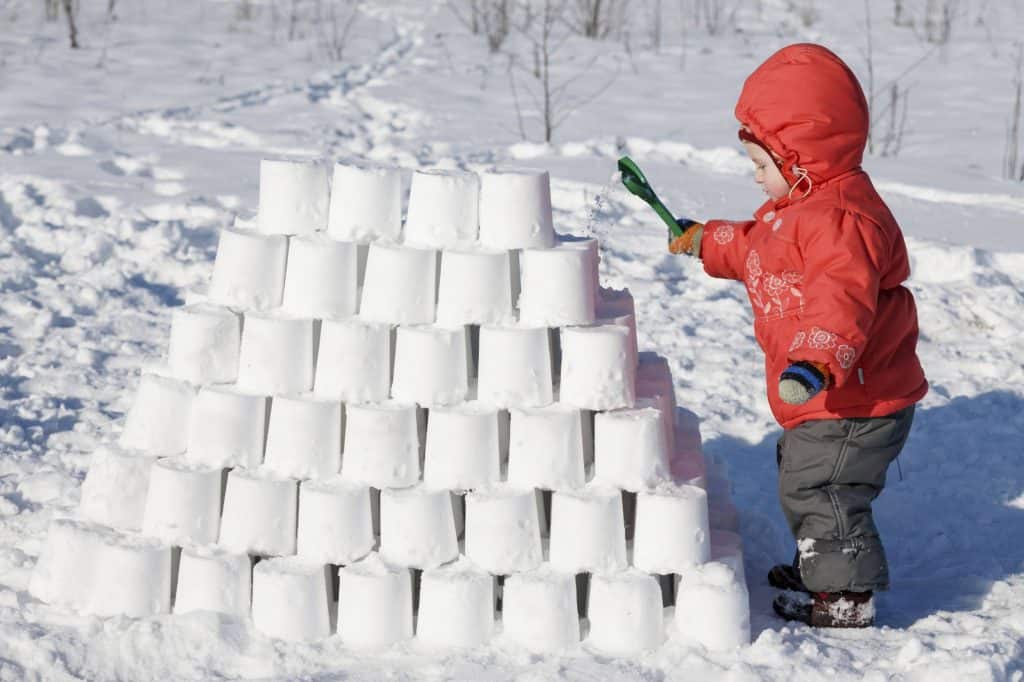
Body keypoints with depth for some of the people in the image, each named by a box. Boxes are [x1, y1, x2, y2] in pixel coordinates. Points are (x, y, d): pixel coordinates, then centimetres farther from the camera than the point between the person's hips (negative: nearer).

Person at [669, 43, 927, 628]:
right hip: (825, 402, 11)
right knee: (805, 486, 24)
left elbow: (842, 298, -41)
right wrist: (707, 241, 37)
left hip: (853, 403, -11)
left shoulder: (842, 219, -26)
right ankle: (821, 568, 41)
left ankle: (845, 596, 7)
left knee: (823, 492, -5)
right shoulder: (795, 209, 11)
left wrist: (815, 360, -53)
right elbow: (754, 251, 32)